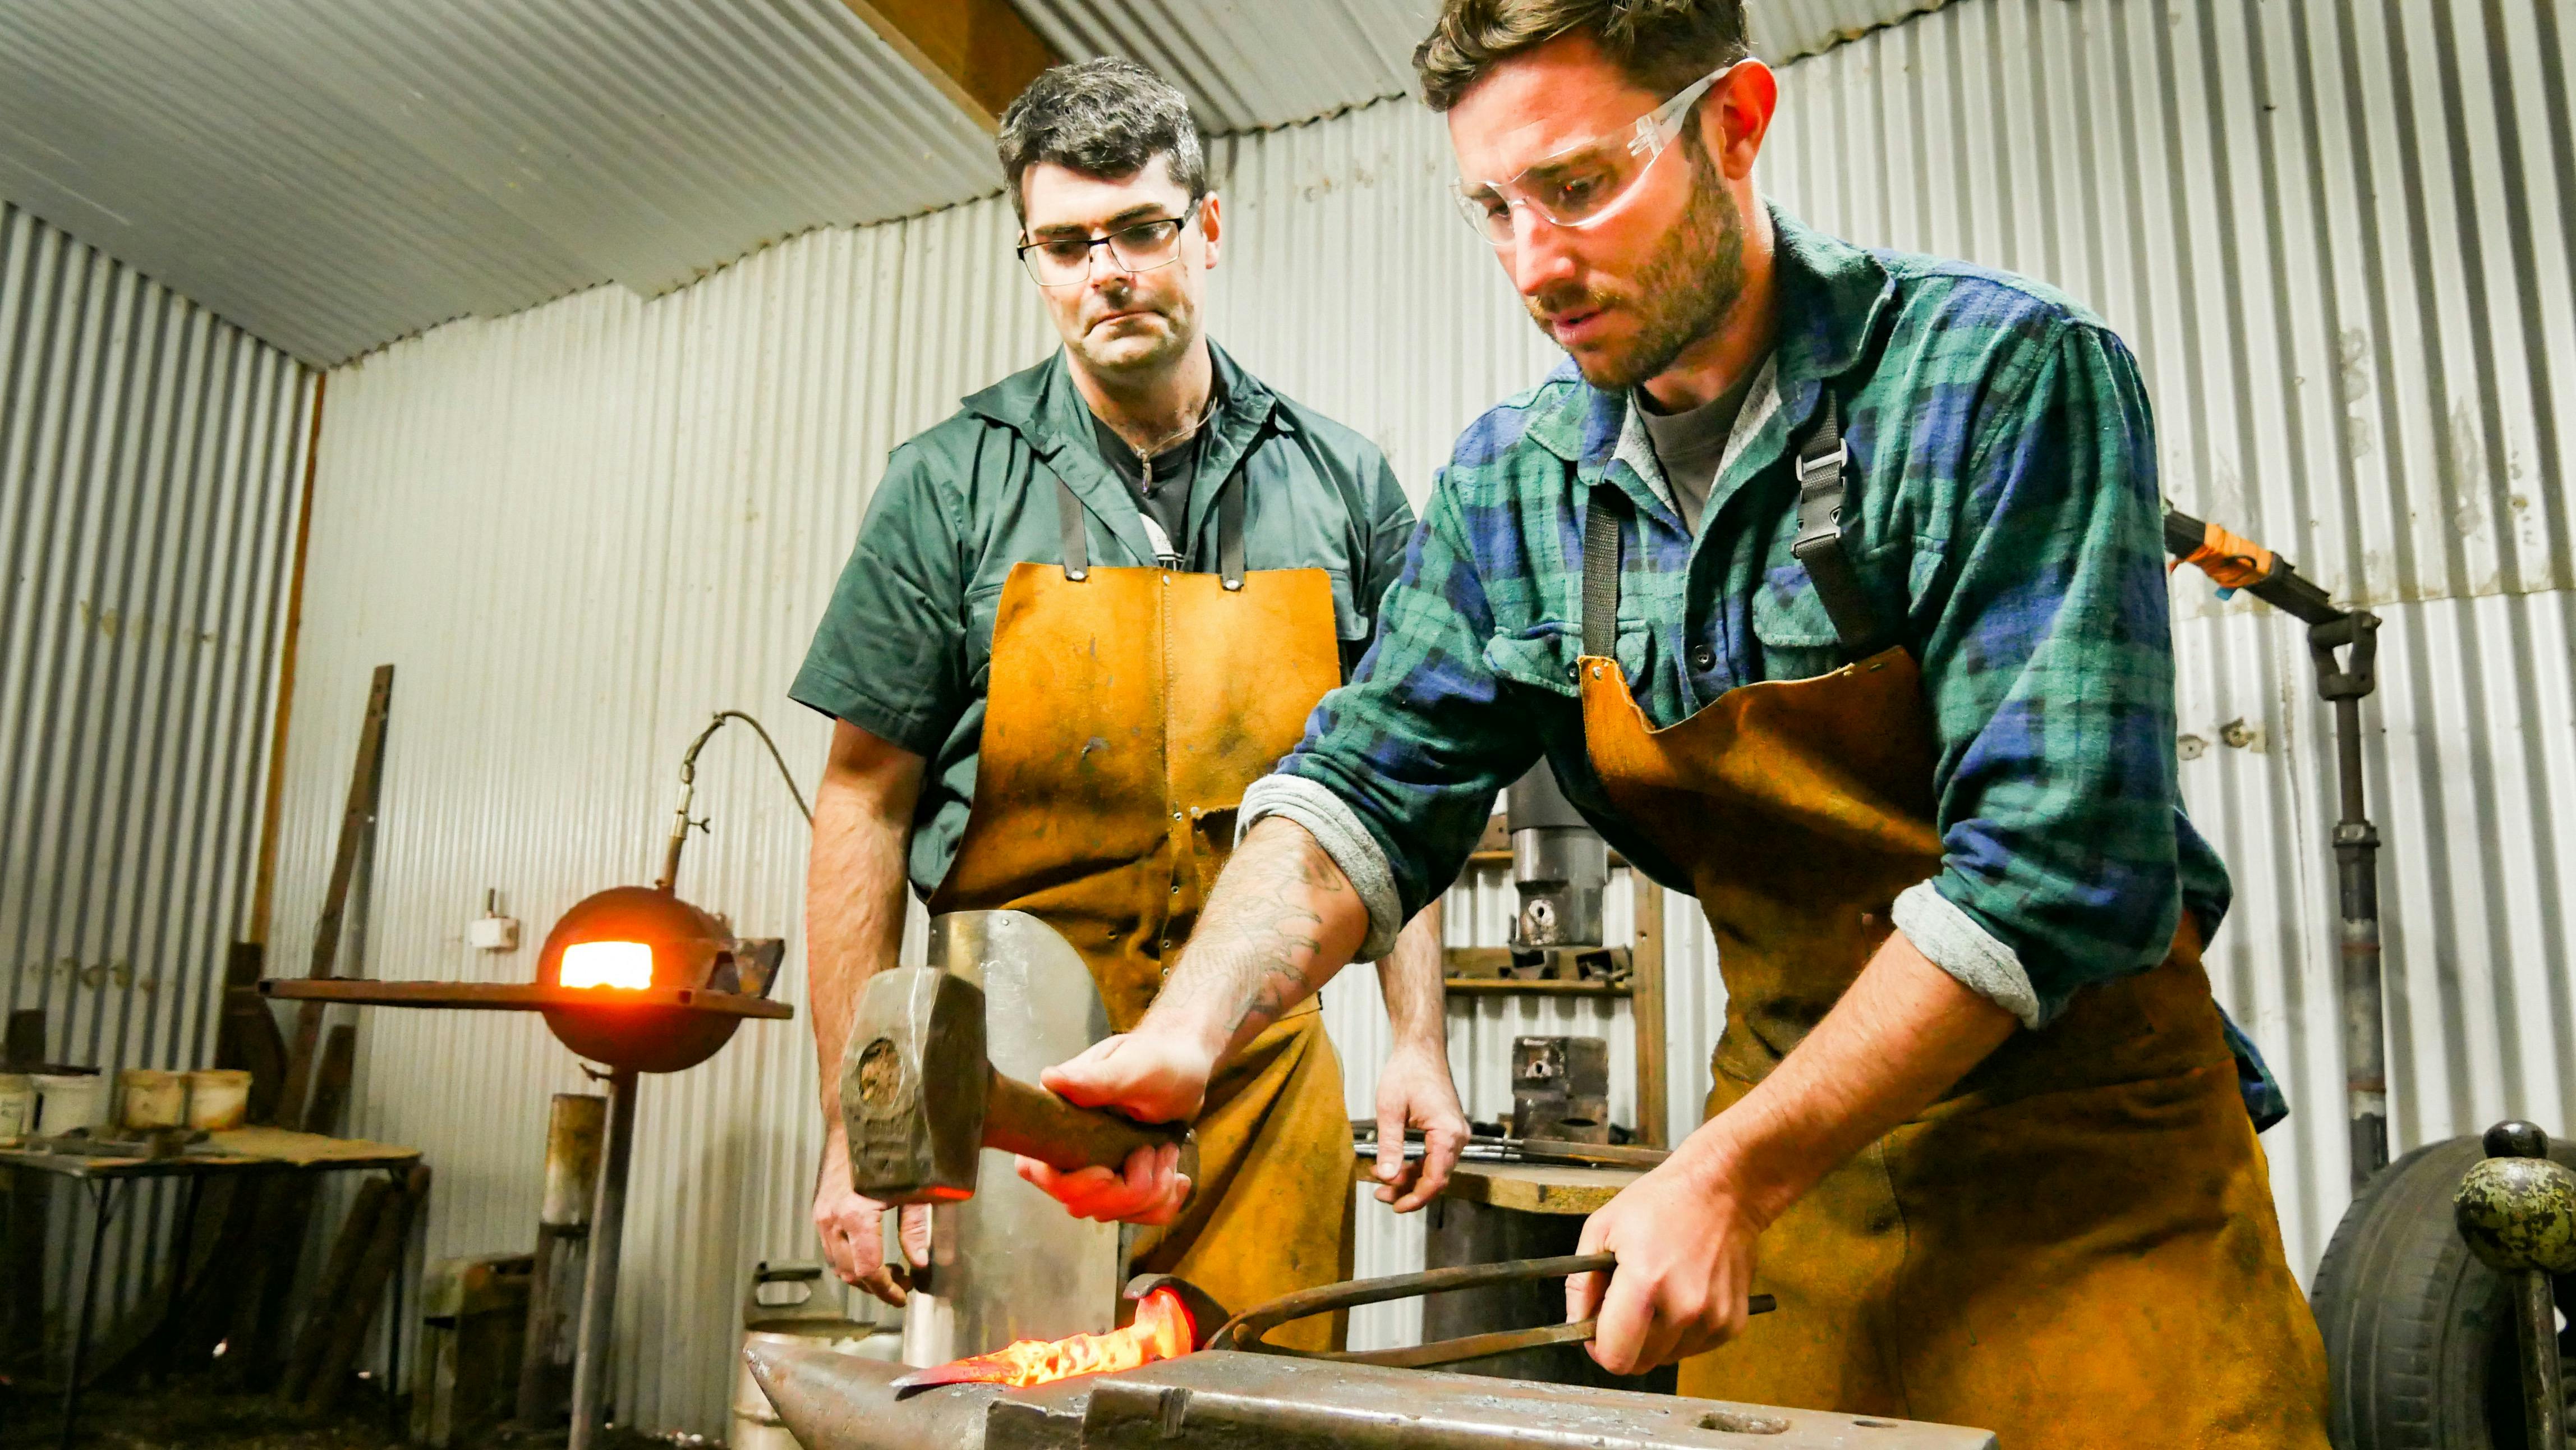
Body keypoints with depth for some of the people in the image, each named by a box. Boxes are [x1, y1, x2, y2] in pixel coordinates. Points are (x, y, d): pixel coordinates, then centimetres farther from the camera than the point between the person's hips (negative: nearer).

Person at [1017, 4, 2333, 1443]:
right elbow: (1371, 783, -5)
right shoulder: (1512, 484, -2)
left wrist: (1726, 1176, -25)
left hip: (2084, 1158, -3)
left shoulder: (2007, 377, -18)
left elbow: (2060, 858, -23)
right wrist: (1187, 1030, -23)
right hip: (1792, 1145, 4)